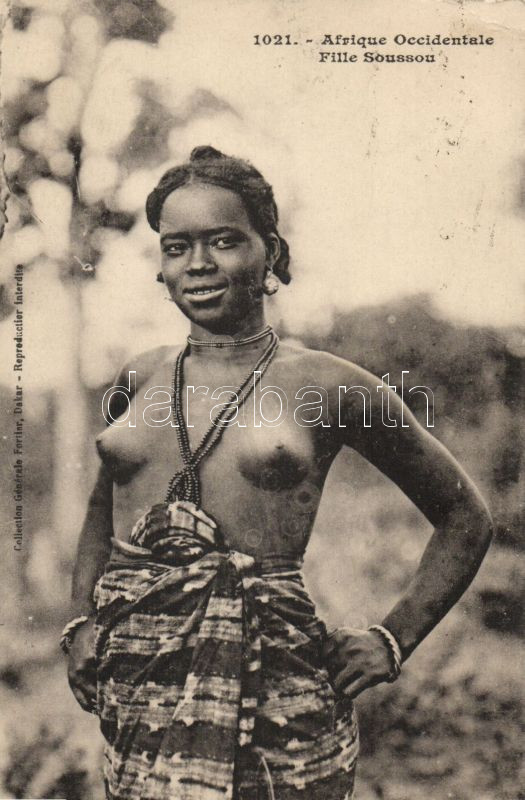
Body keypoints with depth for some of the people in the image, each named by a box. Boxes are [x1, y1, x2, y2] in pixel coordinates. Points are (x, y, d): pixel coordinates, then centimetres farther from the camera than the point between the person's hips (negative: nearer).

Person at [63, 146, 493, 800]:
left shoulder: (327, 386, -3)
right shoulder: (140, 379, 8)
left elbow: (464, 517, 8)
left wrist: (392, 640, 3)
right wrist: (82, 621, 11)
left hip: (269, 697, -3)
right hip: (133, 690, 4)